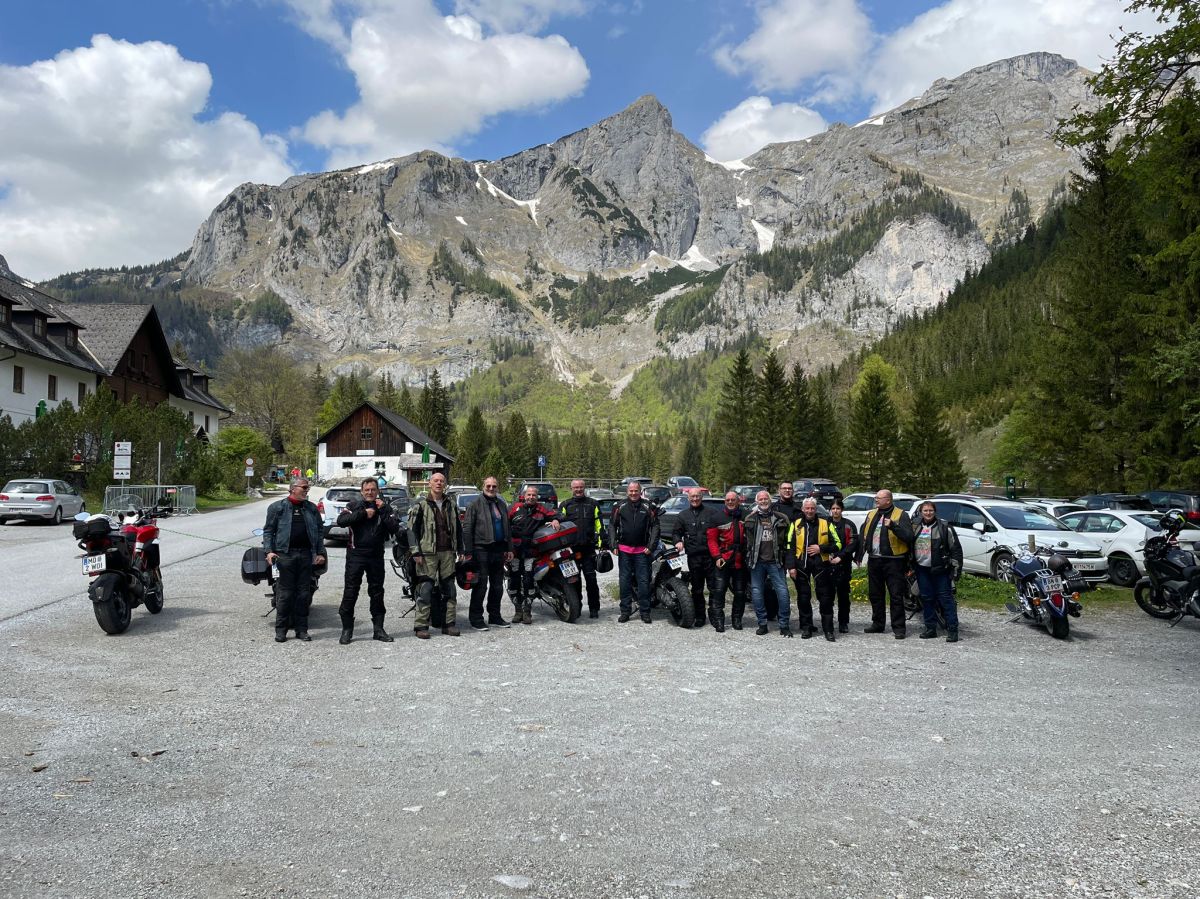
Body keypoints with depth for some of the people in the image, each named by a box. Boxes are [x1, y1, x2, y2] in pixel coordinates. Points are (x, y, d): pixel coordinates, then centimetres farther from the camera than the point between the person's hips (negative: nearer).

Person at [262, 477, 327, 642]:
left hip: (306, 554, 3)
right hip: (286, 554, -3)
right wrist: (268, 551, -8)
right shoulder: (277, 507, 4)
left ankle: (301, 629, 13)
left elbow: (319, 532, 14)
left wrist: (320, 553, 6)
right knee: (285, 593, -2)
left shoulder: (312, 509, 13)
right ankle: (281, 629, 7)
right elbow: (268, 530, 3)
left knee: (304, 593, 6)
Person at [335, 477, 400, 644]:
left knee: (377, 592, 9)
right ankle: (347, 630, 8)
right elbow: (341, 521, -15)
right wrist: (363, 513, -16)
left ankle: (379, 629, 17)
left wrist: (383, 510, -13)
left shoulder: (385, 508, 7)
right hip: (355, 554, -2)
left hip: (376, 555, 2)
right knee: (350, 592, -1)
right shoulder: (354, 505, 3)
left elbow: (395, 528, -6)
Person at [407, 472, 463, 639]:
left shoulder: (450, 505, 14)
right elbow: (412, 529, -3)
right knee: (425, 589, -6)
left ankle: (448, 623, 15)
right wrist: (416, 552, -11)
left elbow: (458, 528, 20)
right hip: (427, 553, -5)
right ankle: (421, 626, 0)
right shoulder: (421, 505, -1)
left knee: (450, 589, 7)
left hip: (447, 552, 5)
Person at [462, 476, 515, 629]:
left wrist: (509, 548, 17)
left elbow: (507, 528, 22)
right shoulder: (476, 503, -5)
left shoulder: (501, 504, 16)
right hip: (481, 549, -7)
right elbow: (467, 528, -9)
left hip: (498, 549, 7)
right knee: (481, 585, -5)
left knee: (497, 585, 11)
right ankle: (476, 618, 3)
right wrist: (468, 551, -15)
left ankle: (495, 616, 21)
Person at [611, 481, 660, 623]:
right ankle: (625, 611, 11)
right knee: (624, 581, 5)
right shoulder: (620, 507, 5)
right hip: (624, 550, 1)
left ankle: (645, 612, 7)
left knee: (644, 581, 0)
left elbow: (655, 526, 5)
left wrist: (651, 546, -3)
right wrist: (614, 544, 1)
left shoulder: (648, 507, 3)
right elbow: (613, 526, 9)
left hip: (642, 551, -1)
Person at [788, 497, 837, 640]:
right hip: (801, 565, 1)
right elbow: (790, 547, 3)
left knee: (825, 598, -1)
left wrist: (821, 548, -10)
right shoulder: (796, 524, 6)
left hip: (820, 564, -1)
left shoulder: (825, 524, 6)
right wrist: (792, 566, -4)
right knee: (803, 598, 6)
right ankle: (806, 628, 15)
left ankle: (828, 629, 6)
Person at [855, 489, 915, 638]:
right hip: (874, 560, 6)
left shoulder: (901, 515, -5)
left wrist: (893, 526, -28)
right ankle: (877, 624, 25)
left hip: (893, 561, -6)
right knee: (875, 594, 13)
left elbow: (908, 536, -15)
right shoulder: (871, 514, 13)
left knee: (896, 596, -2)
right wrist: (858, 556, 11)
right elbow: (864, 535, 16)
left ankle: (898, 628, 4)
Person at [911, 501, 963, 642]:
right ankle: (931, 628, 17)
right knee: (927, 599, 9)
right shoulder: (915, 527, 12)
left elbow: (956, 549, -3)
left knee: (946, 599, -6)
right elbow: (910, 547, 21)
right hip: (922, 569, 5)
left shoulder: (944, 527, -2)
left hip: (940, 570, -5)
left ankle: (952, 630, -5)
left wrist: (956, 569, -8)